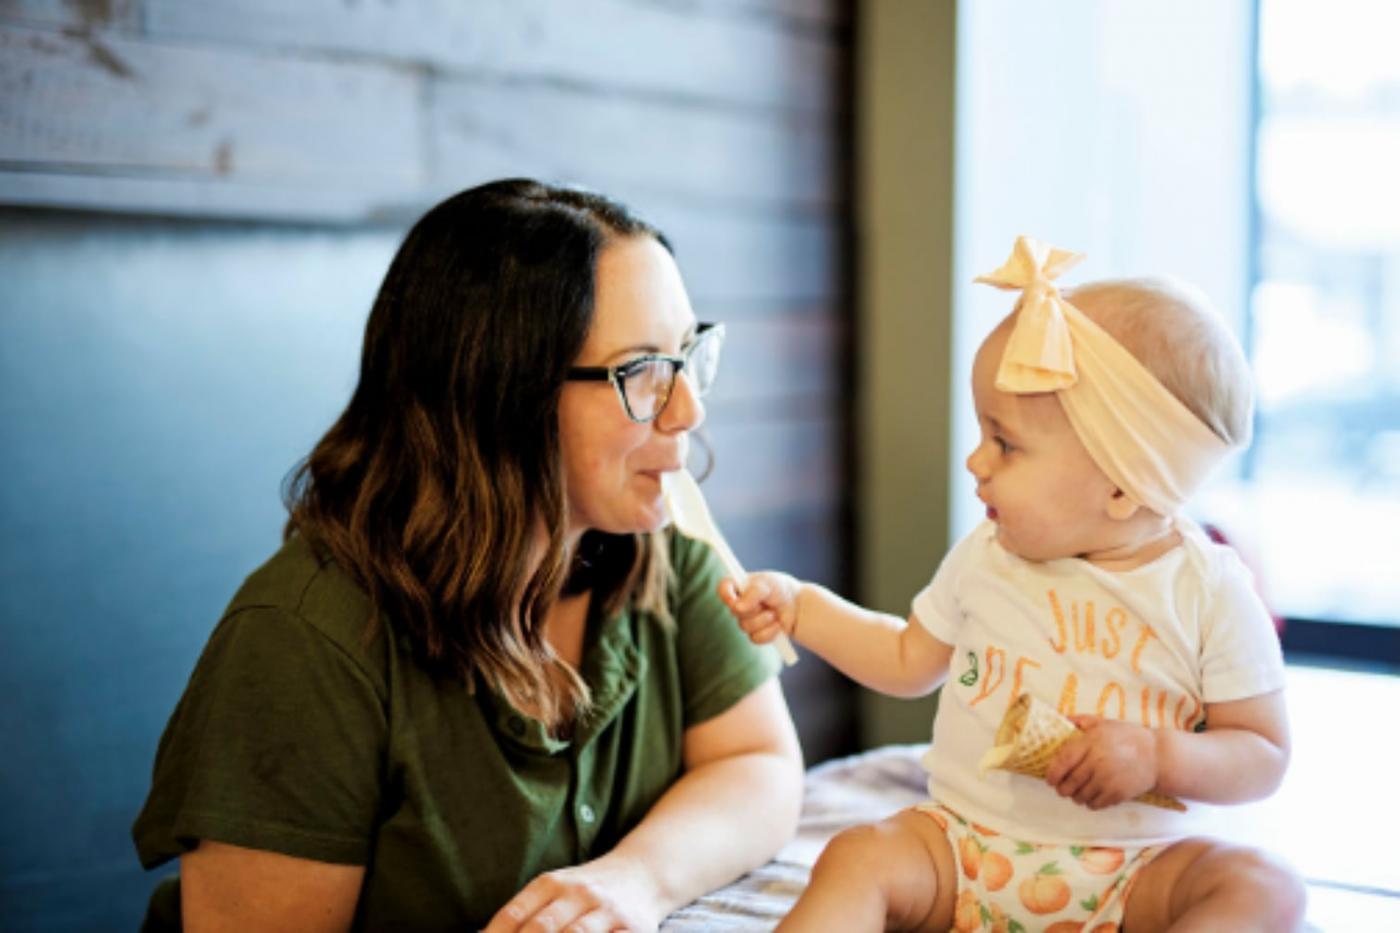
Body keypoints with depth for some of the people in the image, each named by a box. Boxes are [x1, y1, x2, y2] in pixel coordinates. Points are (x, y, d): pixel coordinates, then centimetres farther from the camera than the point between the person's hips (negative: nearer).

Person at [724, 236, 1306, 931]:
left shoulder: (1211, 594, -7)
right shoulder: (986, 558, 4)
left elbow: (1264, 756, -2)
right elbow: (909, 661, 21)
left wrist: (1156, 757, -20)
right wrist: (801, 608, 12)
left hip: (1129, 871, -2)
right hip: (961, 847, 2)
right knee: (859, 860, -25)